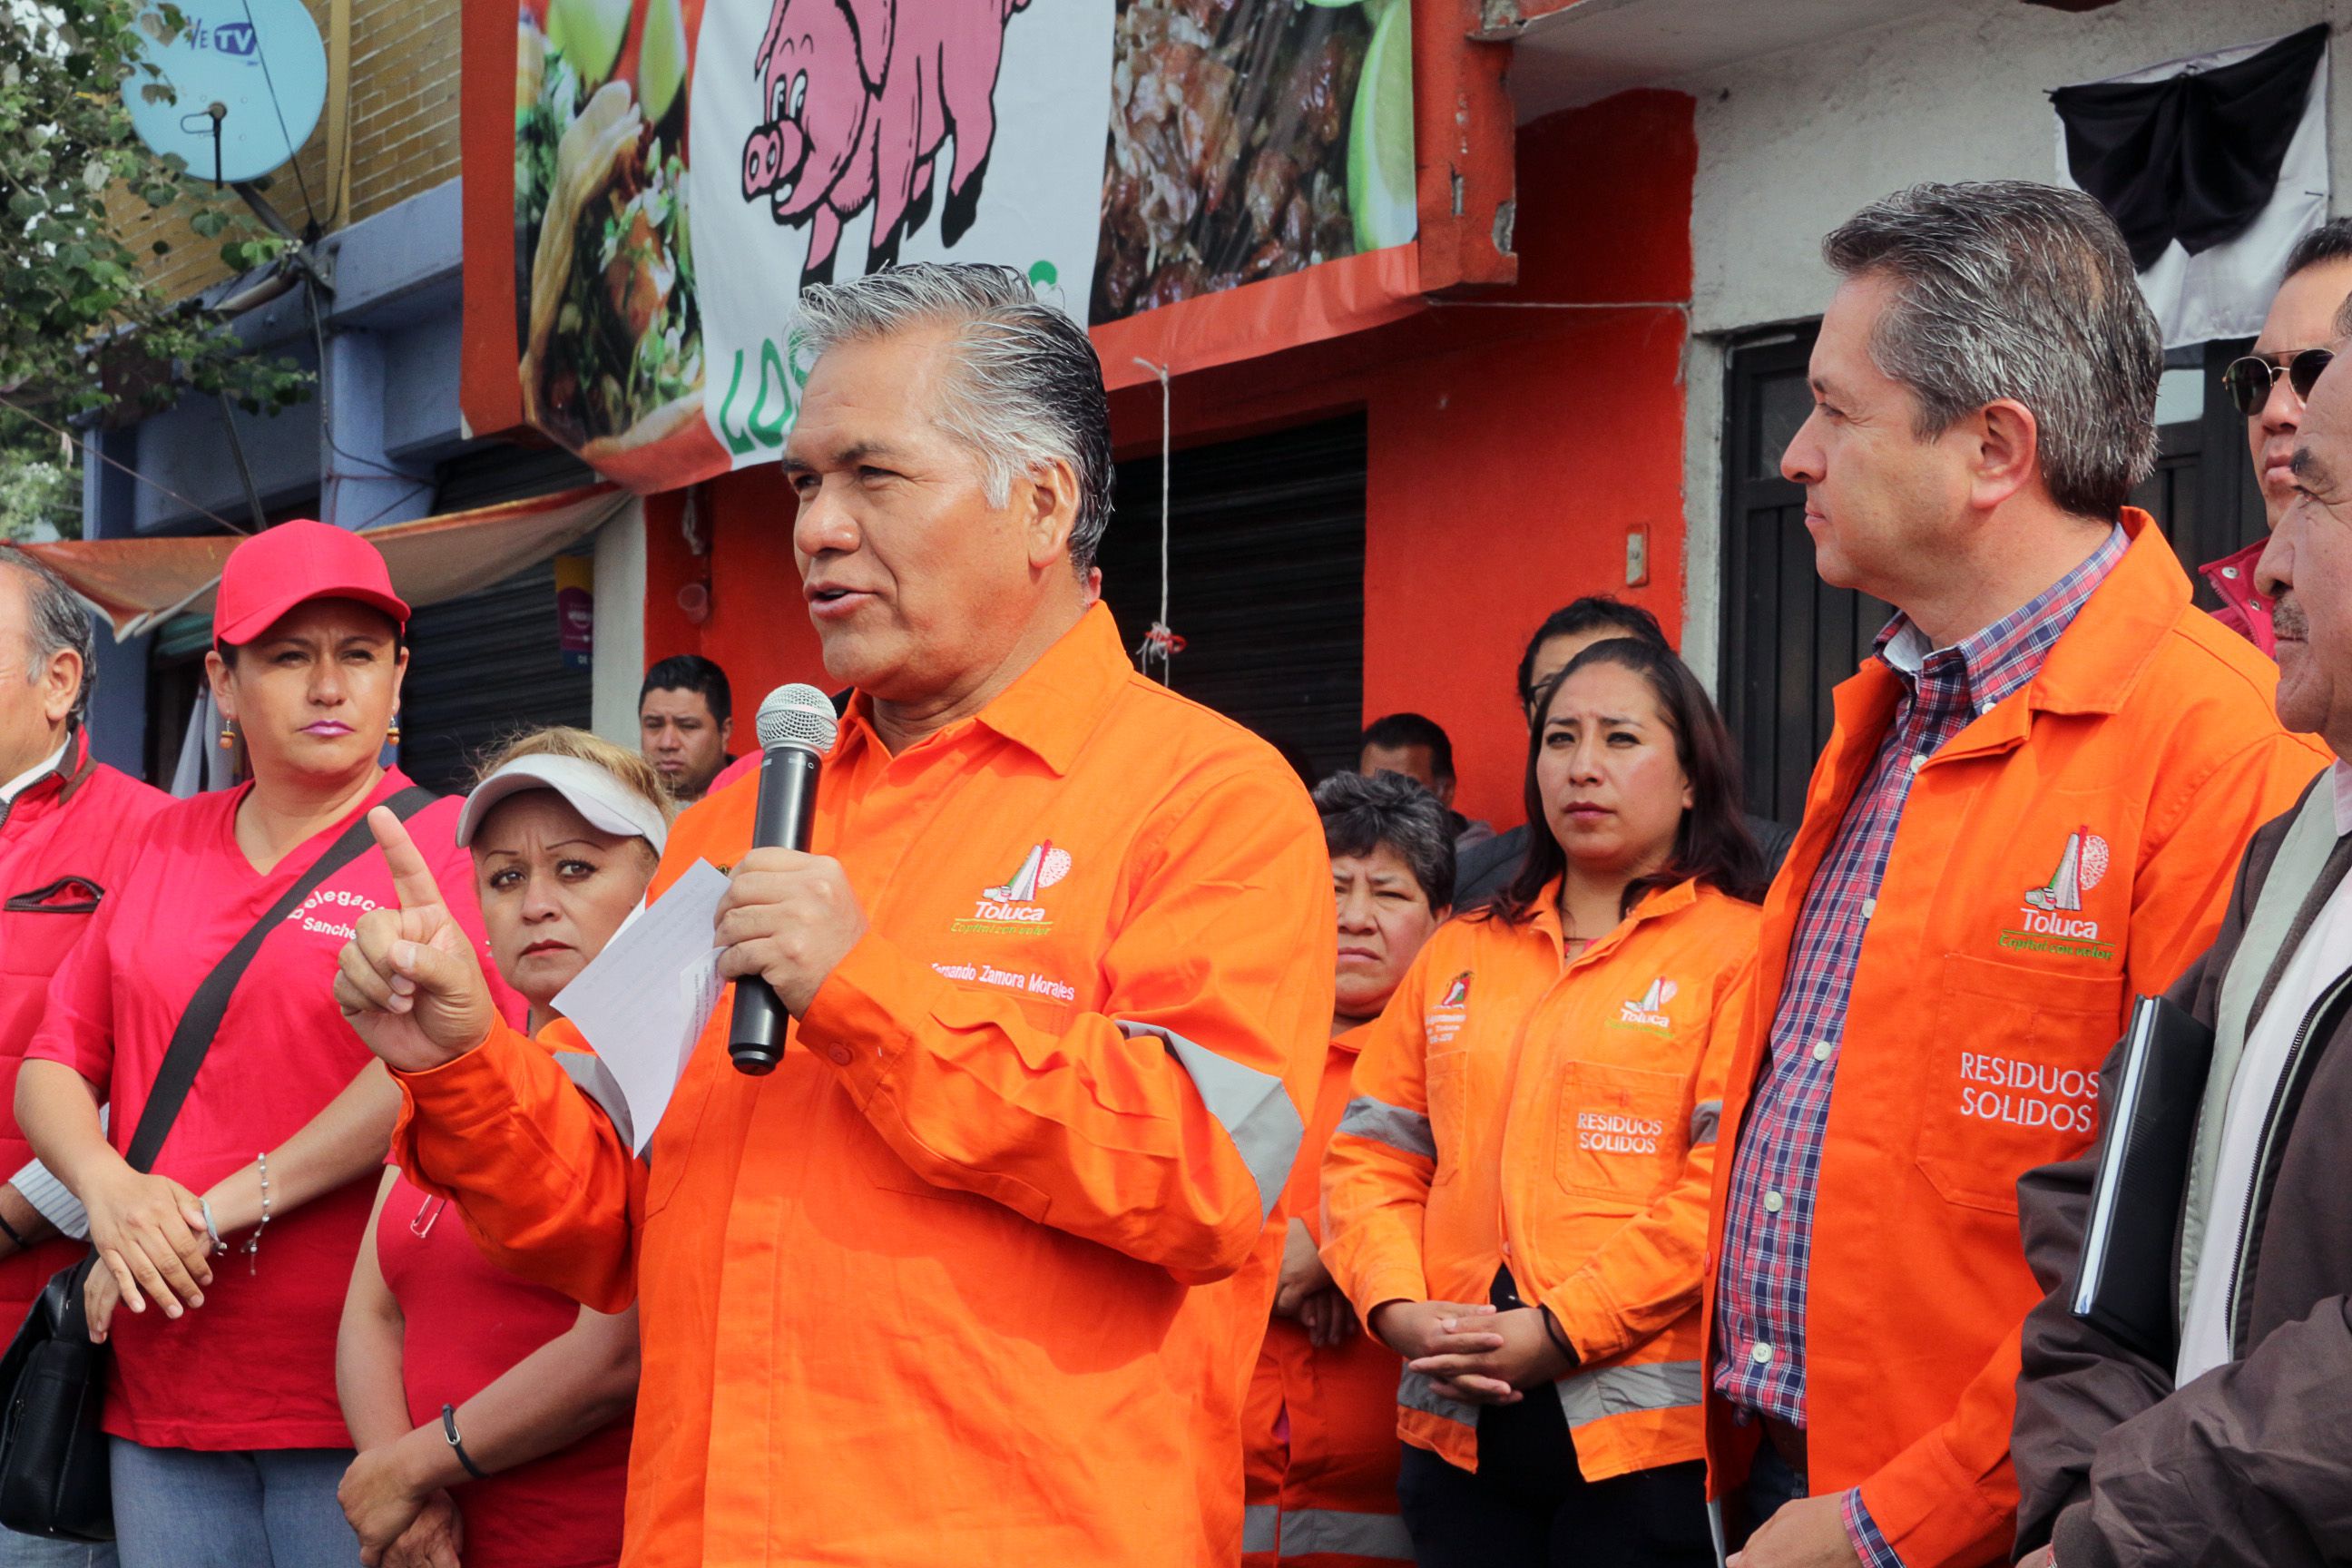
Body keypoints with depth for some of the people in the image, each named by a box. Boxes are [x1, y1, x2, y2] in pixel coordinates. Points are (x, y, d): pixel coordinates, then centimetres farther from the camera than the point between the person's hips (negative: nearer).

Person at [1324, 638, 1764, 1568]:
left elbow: (1732, 1182, -11)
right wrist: (1399, 1309, -5)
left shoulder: (1740, 950, -1)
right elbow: (1371, 1152, 13)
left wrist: (1560, 1329, -15)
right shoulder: (1461, 954, 16)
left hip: (1644, 1432, -4)